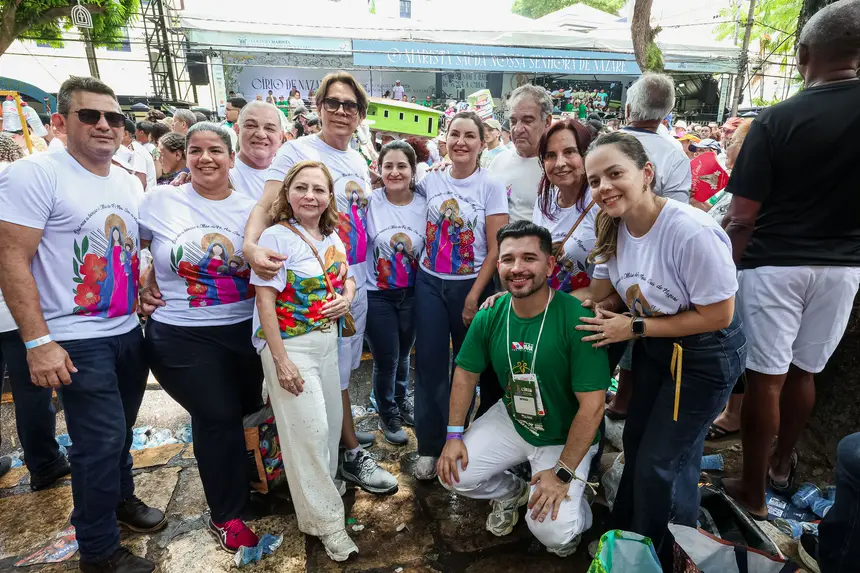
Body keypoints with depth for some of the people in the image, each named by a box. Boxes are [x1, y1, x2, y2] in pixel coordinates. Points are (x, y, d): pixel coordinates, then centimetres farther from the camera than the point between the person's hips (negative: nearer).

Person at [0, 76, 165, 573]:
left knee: (121, 429, 20)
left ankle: (120, 495, 44)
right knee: (102, 440, 0)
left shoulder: (129, 182, 8)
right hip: (78, 341, -6)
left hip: (129, 331, 6)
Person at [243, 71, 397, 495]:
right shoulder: (297, 151, -9)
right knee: (333, 368, 3)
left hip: (356, 273, 7)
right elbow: (266, 206, -21)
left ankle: (341, 431, 35)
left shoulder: (359, 161, 12)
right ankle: (352, 454, 19)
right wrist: (251, 244, -40)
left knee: (344, 362, 17)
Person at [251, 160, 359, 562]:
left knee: (331, 420, 17)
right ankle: (326, 519, 16)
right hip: (289, 345, -6)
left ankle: (325, 482, 43)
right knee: (309, 429, -2)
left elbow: (347, 278, 19)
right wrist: (281, 361, -20)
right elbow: (265, 302, -17)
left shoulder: (333, 238, 5)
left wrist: (347, 298, -5)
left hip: (328, 340, 7)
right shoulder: (276, 237, -14)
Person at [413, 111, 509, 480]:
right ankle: (429, 447, 16)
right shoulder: (430, 180, 3)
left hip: (472, 285, -2)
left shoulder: (491, 186, -6)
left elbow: (496, 249, -9)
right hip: (430, 282, 3)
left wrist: (474, 297, -12)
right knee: (430, 363, 2)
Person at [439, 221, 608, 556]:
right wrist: (454, 435, -4)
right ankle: (511, 492, 25)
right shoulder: (490, 316, -12)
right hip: (510, 420, 5)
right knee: (454, 475, -7)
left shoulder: (577, 320, -28)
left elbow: (592, 405, -24)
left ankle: (575, 515, 22)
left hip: (566, 437, -4)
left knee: (552, 532, -17)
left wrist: (563, 473, -21)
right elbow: (466, 374, 1)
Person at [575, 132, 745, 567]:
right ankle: (624, 535, 44)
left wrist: (634, 328, -23)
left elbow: (718, 317, -23)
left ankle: (659, 557, 35)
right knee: (636, 442, 19)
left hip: (706, 355, -6)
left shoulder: (691, 231, -32)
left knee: (661, 462, 4)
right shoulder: (613, 227, -11)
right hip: (653, 346, 7)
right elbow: (600, 290, 1)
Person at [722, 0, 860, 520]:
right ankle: (782, 464, 38)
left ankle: (753, 492, 17)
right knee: (804, 371, 18)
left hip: (774, 266, -4)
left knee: (766, 378, 3)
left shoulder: (777, 120, -13)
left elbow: (742, 218, -15)